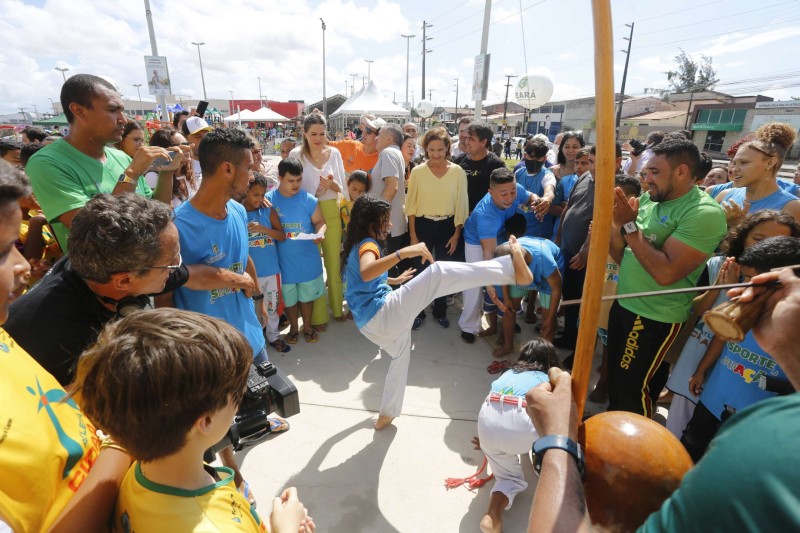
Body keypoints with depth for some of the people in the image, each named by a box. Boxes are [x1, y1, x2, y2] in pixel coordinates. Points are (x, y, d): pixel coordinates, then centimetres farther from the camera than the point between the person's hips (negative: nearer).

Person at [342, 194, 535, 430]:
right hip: (383, 313, -10)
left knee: (401, 356, 34)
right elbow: (366, 273, -32)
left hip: (369, 324, 10)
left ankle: (386, 415, 46)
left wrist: (395, 280, 46)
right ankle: (513, 268, -31)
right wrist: (404, 252, -40)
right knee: (439, 272, -22)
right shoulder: (367, 243, -7)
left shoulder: (353, 246, 21)